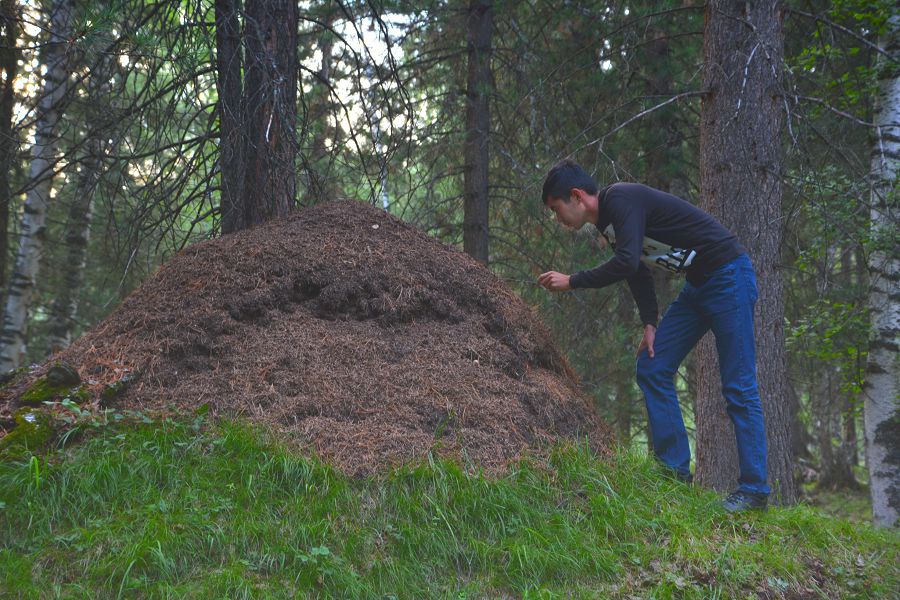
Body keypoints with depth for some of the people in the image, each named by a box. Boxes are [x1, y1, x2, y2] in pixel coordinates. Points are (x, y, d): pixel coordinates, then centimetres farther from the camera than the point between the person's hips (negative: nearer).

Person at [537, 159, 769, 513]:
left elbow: (627, 263, -31)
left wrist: (572, 282, -22)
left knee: (738, 387, -6)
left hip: (728, 276, -10)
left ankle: (754, 490, 0)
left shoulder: (622, 200, -20)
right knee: (652, 368, 5)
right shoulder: (607, 222, 10)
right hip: (697, 285, 10)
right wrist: (649, 324, 6)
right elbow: (638, 272, 17)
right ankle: (675, 471, 9)